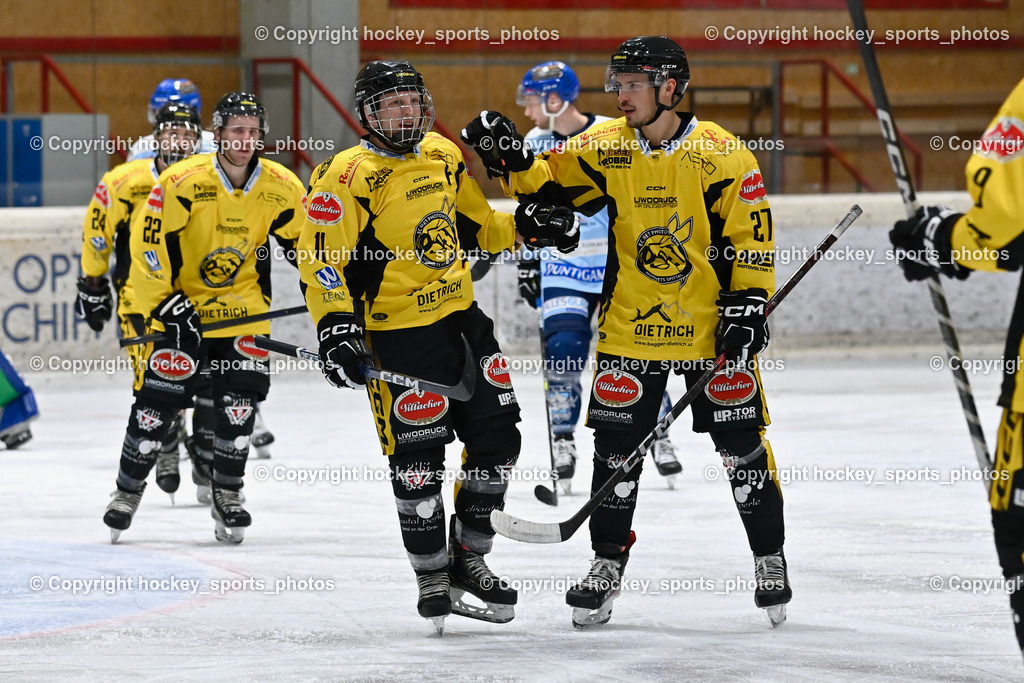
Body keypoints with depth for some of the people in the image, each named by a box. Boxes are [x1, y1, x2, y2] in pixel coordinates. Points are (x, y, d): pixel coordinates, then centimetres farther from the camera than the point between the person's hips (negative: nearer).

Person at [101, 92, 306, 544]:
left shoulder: (281, 188, -9)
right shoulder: (184, 183, -20)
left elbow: (305, 243, 7)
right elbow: (147, 244, -15)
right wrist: (164, 301, -18)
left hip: (243, 304, 3)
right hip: (181, 302, -3)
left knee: (239, 400, -4)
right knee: (160, 396, -6)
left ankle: (227, 496, 12)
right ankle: (128, 489, 12)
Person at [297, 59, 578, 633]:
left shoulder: (444, 156, 8)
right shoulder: (347, 177, -13)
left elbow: (473, 224, 22)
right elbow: (322, 260, -15)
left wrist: (530, 228, 8)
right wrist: (336, 326, -25)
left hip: (462, 316, 7)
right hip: (398, 331, -7)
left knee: (498, 432, 9)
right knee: (418, 456, -6)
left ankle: (468, 556, 24)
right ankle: (433, 580, 7)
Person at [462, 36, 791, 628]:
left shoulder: (720, 153, -11)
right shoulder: (604, 147, -1)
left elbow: (752, 236, -8)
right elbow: (547, 185, 5)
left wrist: (748, 304, -13)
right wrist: (511, 158, -13)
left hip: (711, 323, -2)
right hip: (630, 327, 2)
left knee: (741, 441, 2)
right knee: (616, 443, 1)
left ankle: (770, 560, 17)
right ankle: (609, 564, 13)